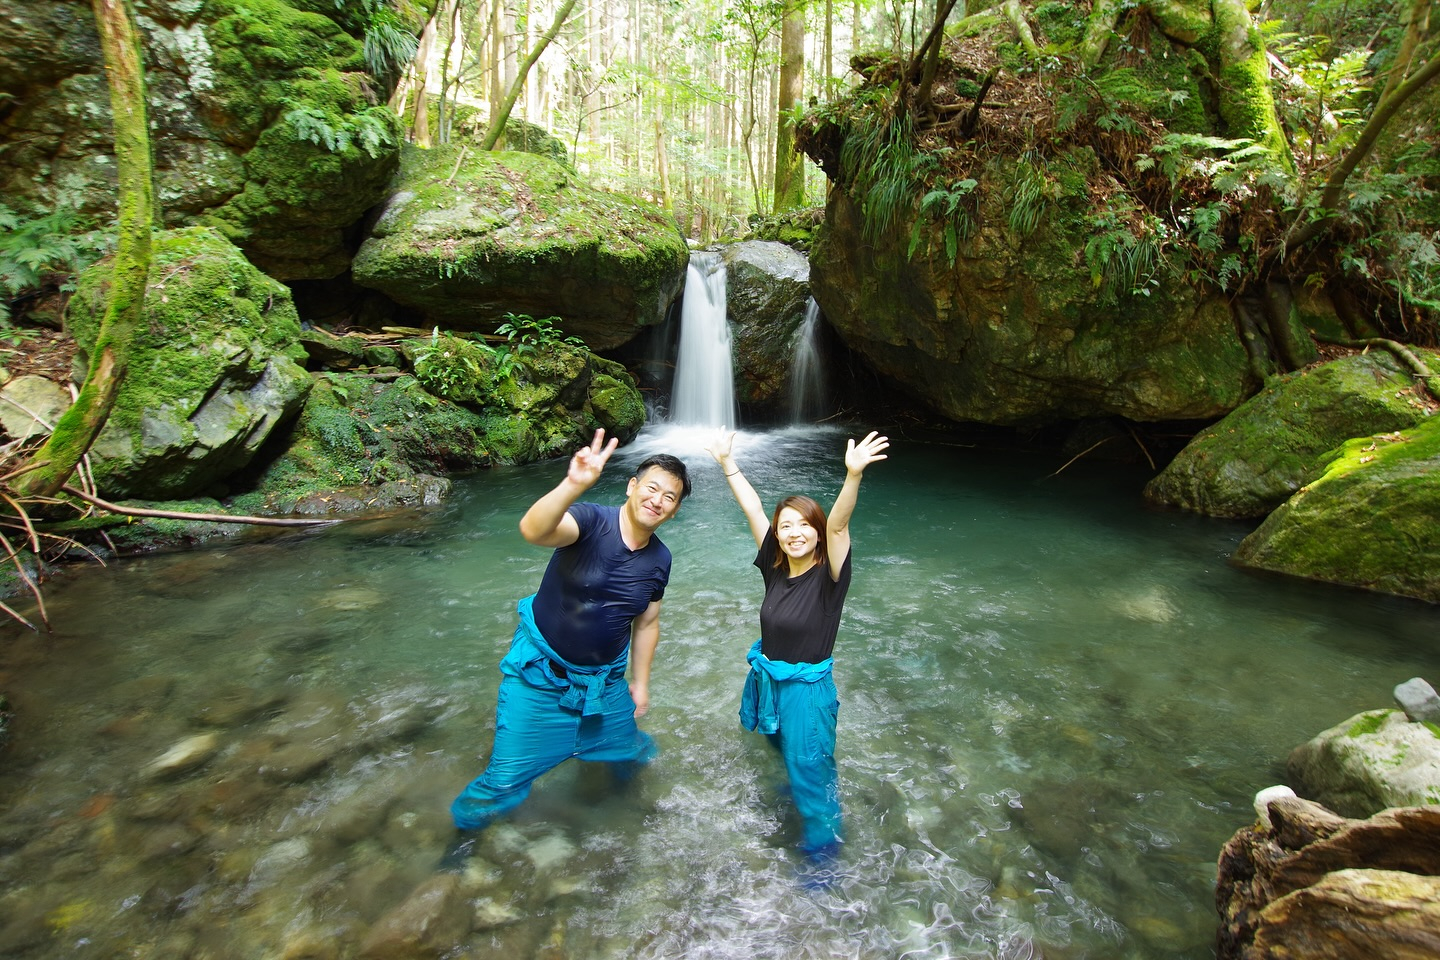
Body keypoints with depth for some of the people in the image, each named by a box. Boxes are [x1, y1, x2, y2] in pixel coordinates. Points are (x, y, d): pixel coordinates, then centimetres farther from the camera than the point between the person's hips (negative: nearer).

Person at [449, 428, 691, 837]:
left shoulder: (659, 560, -5)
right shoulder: (591, 520, -24)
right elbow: (533, 530, -45)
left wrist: (640, 682, 11)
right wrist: (574, 484, -61)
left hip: (604, 678, 5)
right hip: (541, 672, -5)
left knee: (628, 752, 22)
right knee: (506, 780, 1)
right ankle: (464, 830, 34)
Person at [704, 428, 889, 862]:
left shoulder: (828, 575, -19)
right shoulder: (775, 567, -7)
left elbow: (837, 524, -36)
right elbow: (752, 509, -8)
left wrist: (853, 474, -50)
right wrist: (727, 461, -8)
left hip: (806, 688, -5)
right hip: (765, 679, 6)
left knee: (810, 777, 9)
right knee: (786, 755, 29)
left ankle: (823, 852, 33)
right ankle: (793, 787, 60)